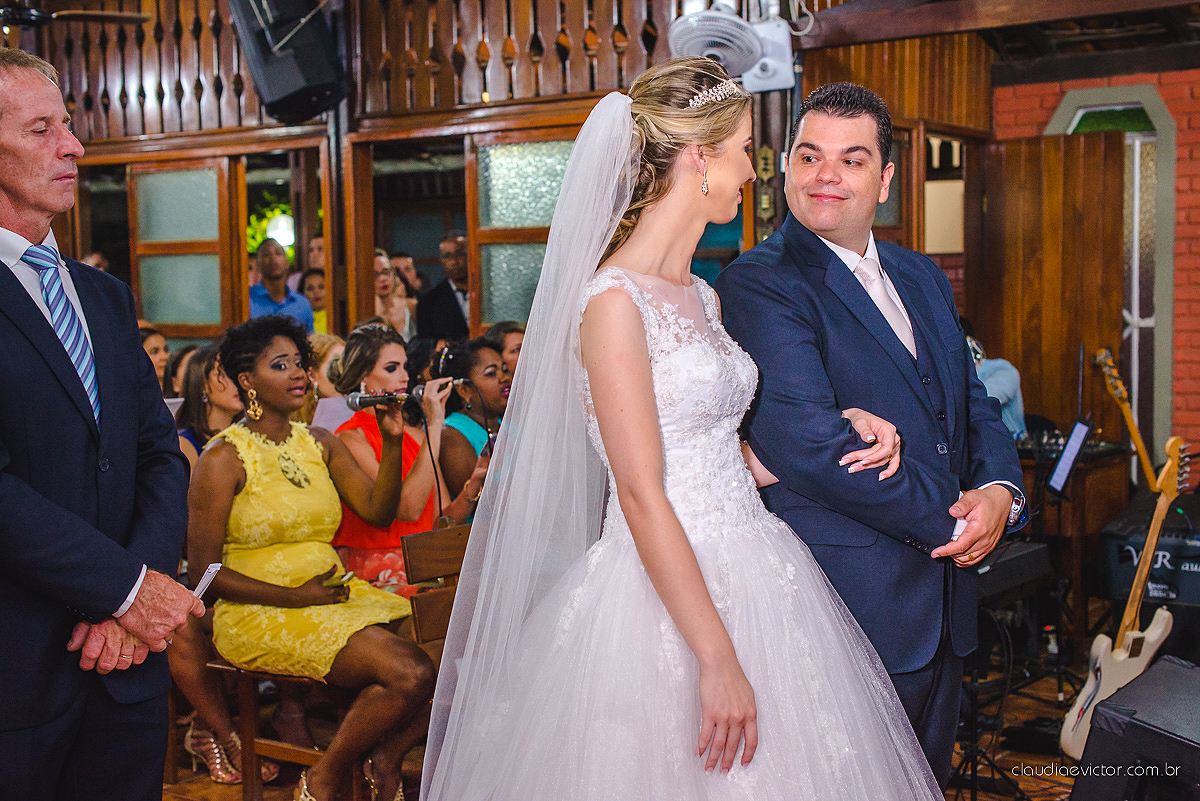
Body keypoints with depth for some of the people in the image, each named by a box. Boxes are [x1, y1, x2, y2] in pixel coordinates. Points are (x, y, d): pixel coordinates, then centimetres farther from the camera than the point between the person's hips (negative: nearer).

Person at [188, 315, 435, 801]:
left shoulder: (320, 444, 14)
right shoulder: (223, 459, -5)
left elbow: (378, 511, 5)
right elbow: (204, 570, -7)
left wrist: (393, 441, -7)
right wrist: (295, 597, -14)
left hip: (333, 594, 7)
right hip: (259, 613, -6)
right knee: (409, 673, -26)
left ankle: (386, 757, 5)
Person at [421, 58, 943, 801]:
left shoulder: (703, 296, 11)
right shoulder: (615, 301, -15)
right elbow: (643, 497, -20)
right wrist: (718, 658, -21)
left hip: (753, 585, 9)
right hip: (664, 595, -8)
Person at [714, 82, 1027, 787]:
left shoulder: (924, 279, 14)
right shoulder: (758, 283, -12)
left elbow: (974, 405, 16)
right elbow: (809, 443, -22)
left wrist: (999, 491, -7)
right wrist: (948, 521, -14)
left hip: (946, 608, 8)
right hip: (852, 608, -7)